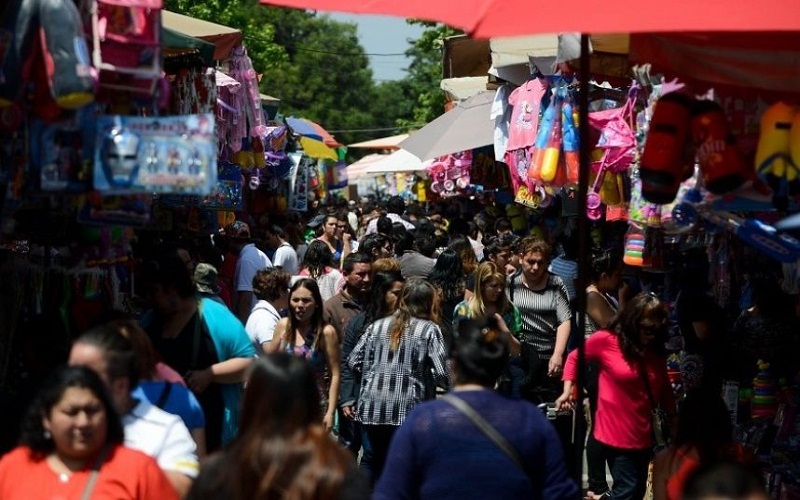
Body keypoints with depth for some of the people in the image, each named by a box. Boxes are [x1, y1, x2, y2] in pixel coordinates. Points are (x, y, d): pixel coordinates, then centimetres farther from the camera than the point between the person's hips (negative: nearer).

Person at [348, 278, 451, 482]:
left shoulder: (376, 326, 10)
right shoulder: (429, 329, -2)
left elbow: (354, 362, 9)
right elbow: (443, 374, -10)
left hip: (373, 409, 4)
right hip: (408, 410, -4)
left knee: (379, 466, 16)